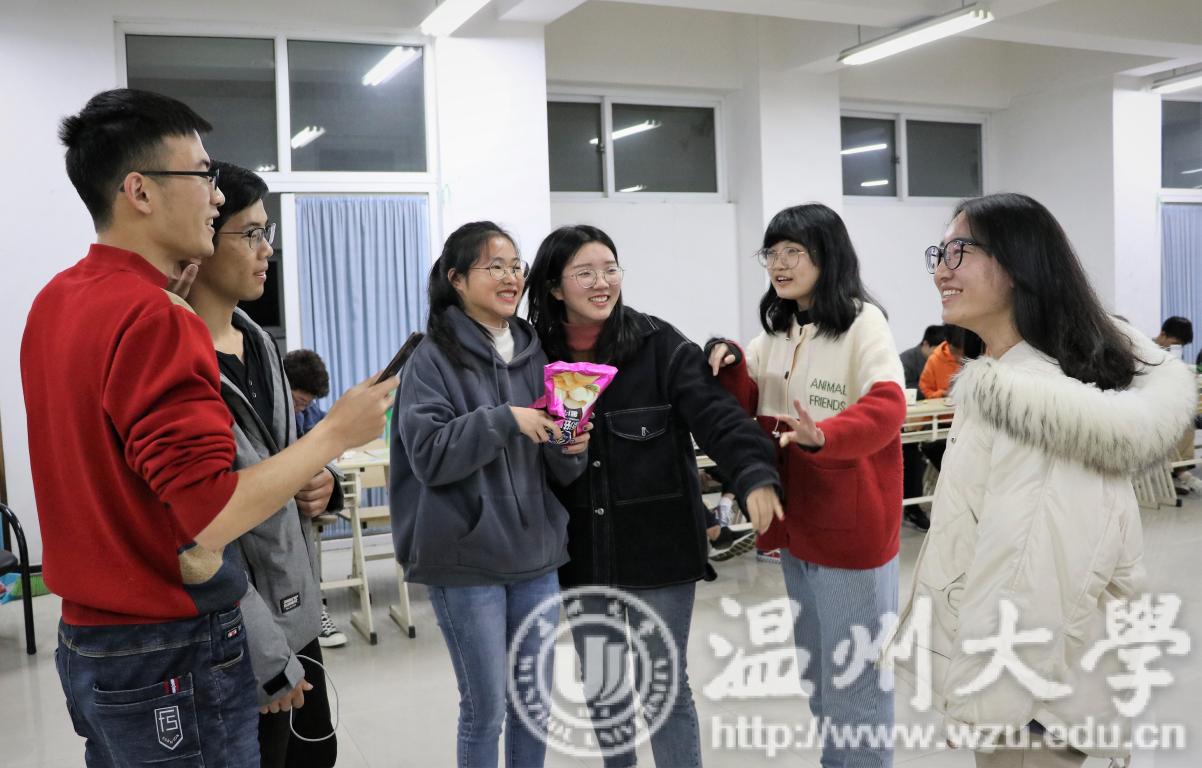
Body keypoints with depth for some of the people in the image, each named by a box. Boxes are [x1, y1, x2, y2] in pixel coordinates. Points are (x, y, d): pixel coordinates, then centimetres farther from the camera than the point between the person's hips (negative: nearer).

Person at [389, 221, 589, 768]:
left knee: (536, 701, 15)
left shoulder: (535, 354, 7)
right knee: (486, 708, 6)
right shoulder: (434, 358, -7)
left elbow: (560, 471, 10)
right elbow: (428, 456, -17)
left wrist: (573, 449, -11)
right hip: (467, 560, -5)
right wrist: (504, 419, -22)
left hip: (536, 556, 5)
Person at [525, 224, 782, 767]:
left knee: (665, 688, 8)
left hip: (658, 547, -3)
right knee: (602, 688, 19)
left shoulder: (660, 346, -9)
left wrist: (755, 475, -38)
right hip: (581, 554, 3)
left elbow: (716, 415, -22)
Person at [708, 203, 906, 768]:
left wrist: (823, 435, -42)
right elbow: (750, 409, 9)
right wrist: (729, 367, -10)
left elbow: (886, 408, -26)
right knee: (813, 664, 22)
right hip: (796, 521, 8)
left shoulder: (862, 322, -13)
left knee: (854, 669, 5)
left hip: (850, 523, -8)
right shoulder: (776, 330, 9)